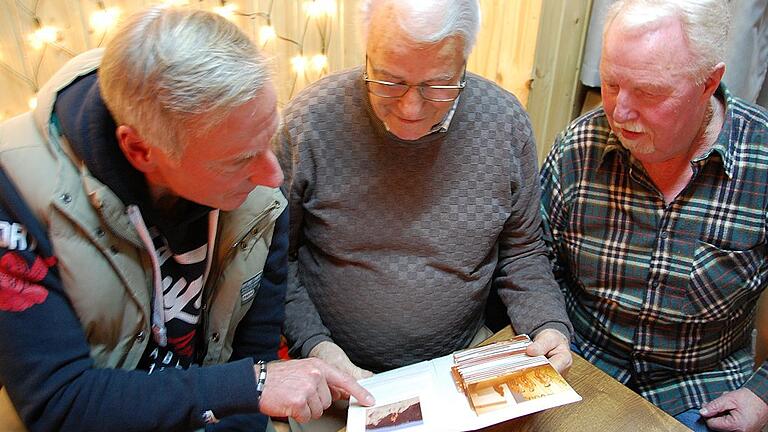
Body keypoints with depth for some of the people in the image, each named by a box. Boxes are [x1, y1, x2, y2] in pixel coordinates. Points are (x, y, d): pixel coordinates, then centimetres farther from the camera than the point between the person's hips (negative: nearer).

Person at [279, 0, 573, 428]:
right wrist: (313, 343, -16)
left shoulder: (506, 123, -10)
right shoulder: (308, 122, -16)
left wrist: (550, 326, -13)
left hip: (462, 360, 4)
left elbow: (520, 252, 2)